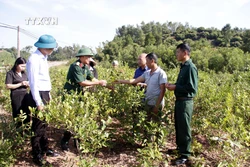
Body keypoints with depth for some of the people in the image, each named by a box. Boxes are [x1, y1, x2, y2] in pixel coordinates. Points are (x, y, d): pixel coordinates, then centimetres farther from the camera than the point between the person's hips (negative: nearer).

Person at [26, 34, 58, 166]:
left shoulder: (43, 58, 11)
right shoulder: (34, 59, -18)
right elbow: (33, 82, -20)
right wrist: (38, 102, -21)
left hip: (45, 94, 9)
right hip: (38, 95, -9)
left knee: (44, 124, 18)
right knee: (38, 126, -1)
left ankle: (45, 149, 32)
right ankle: (37, 156, 11)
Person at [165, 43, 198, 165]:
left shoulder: (190, 67, -17)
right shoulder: (183, 66, 11)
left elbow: (192, 87, -22)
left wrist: (175, 87, -17)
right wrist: (173, 85, 4)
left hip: (185, 102, -9)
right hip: (179, 101, 9)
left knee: (184, 128, 1)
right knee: (178, 126, 19)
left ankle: (185, 155, 14)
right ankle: (179, 148, 36)